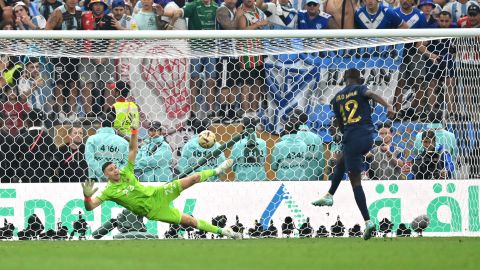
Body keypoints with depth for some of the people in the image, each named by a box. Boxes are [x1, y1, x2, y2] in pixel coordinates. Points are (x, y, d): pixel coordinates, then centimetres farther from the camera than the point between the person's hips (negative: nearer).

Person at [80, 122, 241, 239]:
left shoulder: (125, 172, -2)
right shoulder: (109, 191, -12)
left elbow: (133, 150, -3)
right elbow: (90, 207, -22)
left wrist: (134, 131, -17)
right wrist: (87, 196, -45)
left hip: (157, 194, 4)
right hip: (153, 211, -4)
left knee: (193, 179, -1)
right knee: (190, 221, -7)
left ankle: (216, 171, 28)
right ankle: (221, 231, 7)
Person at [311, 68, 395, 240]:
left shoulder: (337, 98, 12)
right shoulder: (360, 89, 6)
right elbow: (372, 95, -18)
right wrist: (388, 106, -33)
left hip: (351, 139, -2)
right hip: (368, 137, 2)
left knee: (355, 181, 1)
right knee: (341, 161, 30)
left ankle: (367, 221, -12)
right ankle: (329, 196, 32)